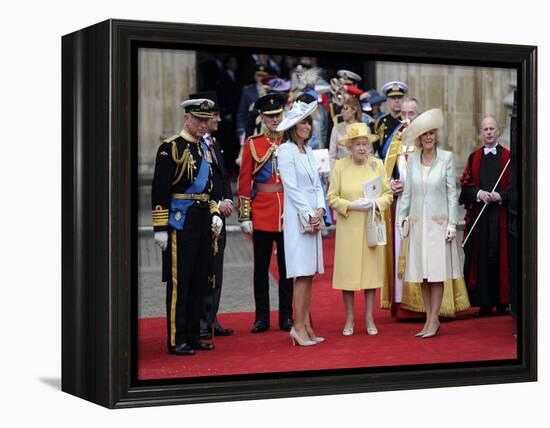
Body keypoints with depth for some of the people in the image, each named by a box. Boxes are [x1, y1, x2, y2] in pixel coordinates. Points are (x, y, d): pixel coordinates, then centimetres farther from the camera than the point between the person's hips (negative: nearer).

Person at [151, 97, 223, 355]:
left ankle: (193, 336, 19)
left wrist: (215, 213, 13)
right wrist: (160, 228, -16)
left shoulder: (204, 148, 15)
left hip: (203, 220, 8)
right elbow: (160, 191, -13)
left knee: (199, 280, 11)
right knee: (179, 282, -3)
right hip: (180, 220, -8)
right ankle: (177, 341, 2)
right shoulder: (171, 148, -9)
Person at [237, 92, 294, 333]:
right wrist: (245, 216, -4)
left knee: (287, 266, 5)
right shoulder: (253, 144, 2)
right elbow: (244, 183, 1)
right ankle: (262, 318, 14)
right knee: (261, 267, 6)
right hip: (261, 212, 0)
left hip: (288, 212, 1)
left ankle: (286, 317, 14)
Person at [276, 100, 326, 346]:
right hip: (297, 218, -8)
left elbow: (317, 184, 15)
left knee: (309, 273, 7)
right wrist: (309, 215, -13)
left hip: (313, 217, 8)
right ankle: (298, 327, -7)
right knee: (302, 274, -10)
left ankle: (306, 325, 11)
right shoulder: (286, 151, -7)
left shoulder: (308, 150, 16)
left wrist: (320, 210, -1)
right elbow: (291, 187, -12)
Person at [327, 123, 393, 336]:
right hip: (348, 228, -1)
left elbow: (388, 194, 6)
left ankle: (370, 319, 14)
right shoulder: (340, 166, -1)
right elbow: (332, 197, -1)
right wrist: (351, 205, -15)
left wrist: (376, 204, -13)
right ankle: (349, 320, 11)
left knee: (372, 270, 4)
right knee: (347, 271, 0)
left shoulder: (377, 164, 4)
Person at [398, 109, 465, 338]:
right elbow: (407, 192, 10)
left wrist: (452, 223, -6)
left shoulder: (446, 158, -1)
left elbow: (452, 192, -2)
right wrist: (402, 218, 5)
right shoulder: (412, 159, 7)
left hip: (438, 221, -3)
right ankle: (429, 319, 12)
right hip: (417, 222, 3)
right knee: (422, 274, 5)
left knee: (437, 273, -3)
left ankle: (433, 320, 1)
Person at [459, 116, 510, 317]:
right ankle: (484, 303, 6)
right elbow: (466, 187, 8)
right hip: (478, 216, 2)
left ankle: (501, 302, 6)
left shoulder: (508, 157, 4)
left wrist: (500, 196, -15)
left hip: (501, 216, -2)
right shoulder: (474, 158, 12)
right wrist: (479, 193, -11)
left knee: (499, 257, -2)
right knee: (481, 258, 1)